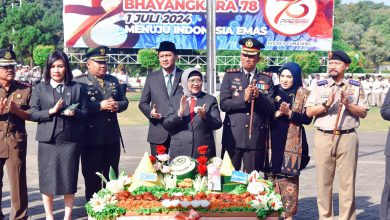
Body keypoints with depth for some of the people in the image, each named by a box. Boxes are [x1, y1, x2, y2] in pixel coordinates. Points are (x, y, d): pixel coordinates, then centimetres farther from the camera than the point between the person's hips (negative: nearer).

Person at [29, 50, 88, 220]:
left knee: (69, 177, 4)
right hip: (48, 139, 0)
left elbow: (84, 112, 7)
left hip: (70, 139, 0)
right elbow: (32, 114, 0)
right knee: (47, 177, 4)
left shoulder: (76, 88, 9)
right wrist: (51, 111, -15)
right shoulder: (40, 88, 7)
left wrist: (74, 113, -14)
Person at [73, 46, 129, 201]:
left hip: (112, 137, 5)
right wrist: (100, 106, -19)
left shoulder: (113, 81, 14)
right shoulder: (79, 82, -5)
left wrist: (118, 105, -6)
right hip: (91, 137, -5)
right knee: (92, 176, 6)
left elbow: (124, 101, 17)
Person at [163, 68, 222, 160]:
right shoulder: (175, 100, 8)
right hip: (179, 152, 0)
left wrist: (205, 116, -20)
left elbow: (218, 124, -1)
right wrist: (180, 112, -16)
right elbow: (166, 124, 0)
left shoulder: (210, 100, 6)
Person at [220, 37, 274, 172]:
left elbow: (271, 108, 2)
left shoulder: (267, 79, 9)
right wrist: (244, 99, -16)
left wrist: (259, 96, -15)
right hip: (233, 137, 0)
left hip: (257, 137, 0)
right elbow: (224, 104, -3)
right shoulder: (230, 76, 8)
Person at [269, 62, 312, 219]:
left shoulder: (303, 94, 3)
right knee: (272, 175, 2)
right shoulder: (273, 91, 9)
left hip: (292, 142, -2)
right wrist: (276, 114, -12)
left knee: (289, 178, -4)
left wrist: (289, 113, -15)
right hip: (273, 140, 2)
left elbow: (307, 119, -4)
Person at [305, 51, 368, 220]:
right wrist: (326, 104, -13)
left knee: (347, 182, 1)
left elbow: (363, 113, 5)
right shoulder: (319, 86, 8)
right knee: (323, 181, 5)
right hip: (323, 137, 1)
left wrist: (348, 104, -11)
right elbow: (309, 112, 2)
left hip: (348, 138, -1)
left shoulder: (355, 87, 8)